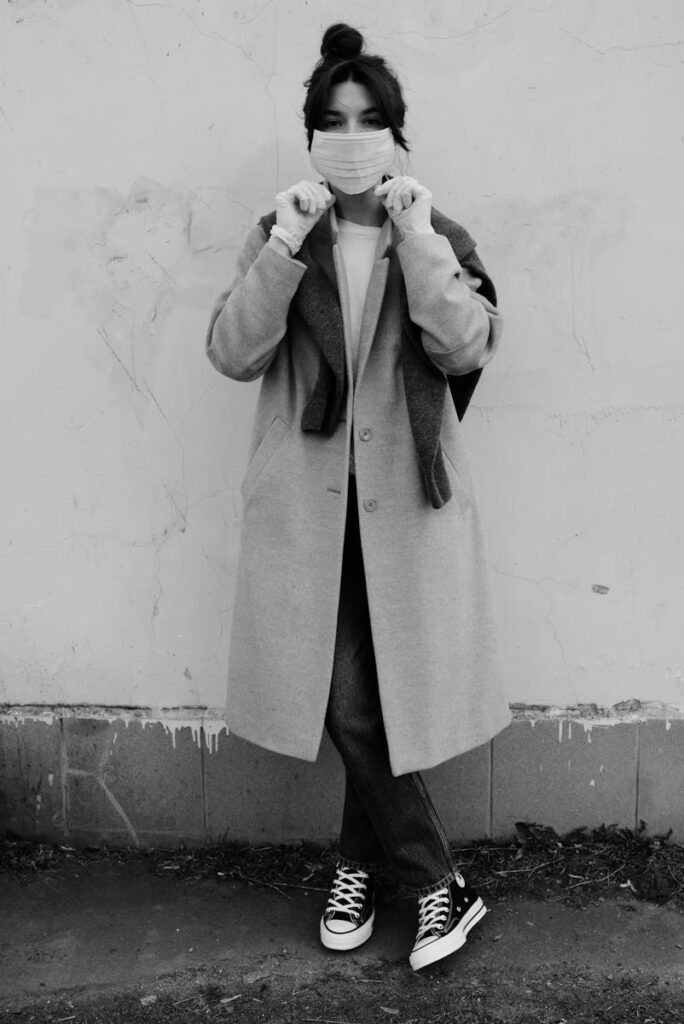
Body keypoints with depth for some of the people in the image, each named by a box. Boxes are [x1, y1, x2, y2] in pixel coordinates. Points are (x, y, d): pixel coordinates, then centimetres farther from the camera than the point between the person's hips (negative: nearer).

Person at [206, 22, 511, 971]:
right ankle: (439, 883, 19)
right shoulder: (279, 235, 7)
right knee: (348, 704, 0)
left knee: (374, 701, 3)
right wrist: (287, 246, -15)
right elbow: (232, 353, -6)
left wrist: (415, 235, -17)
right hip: (308, 504, 1)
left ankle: (360, 864, 27)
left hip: (408, 501, 0)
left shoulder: (441, 237, 6)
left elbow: (467, 348, -12)